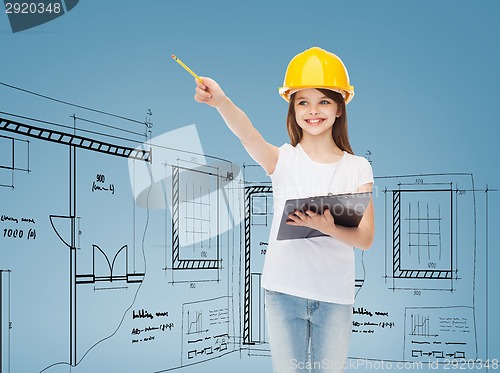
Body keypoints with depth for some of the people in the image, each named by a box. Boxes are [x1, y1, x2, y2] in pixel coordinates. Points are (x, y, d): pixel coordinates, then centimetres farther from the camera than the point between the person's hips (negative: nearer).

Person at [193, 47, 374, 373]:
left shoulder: (357, 168, 1)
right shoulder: (283, 160, -1)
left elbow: (365, 238, -6)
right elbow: (248, 135, -23)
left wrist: (328, 228, -27)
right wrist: (221, 101, -44)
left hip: (335, 296, 1)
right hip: (284, 290, 0)